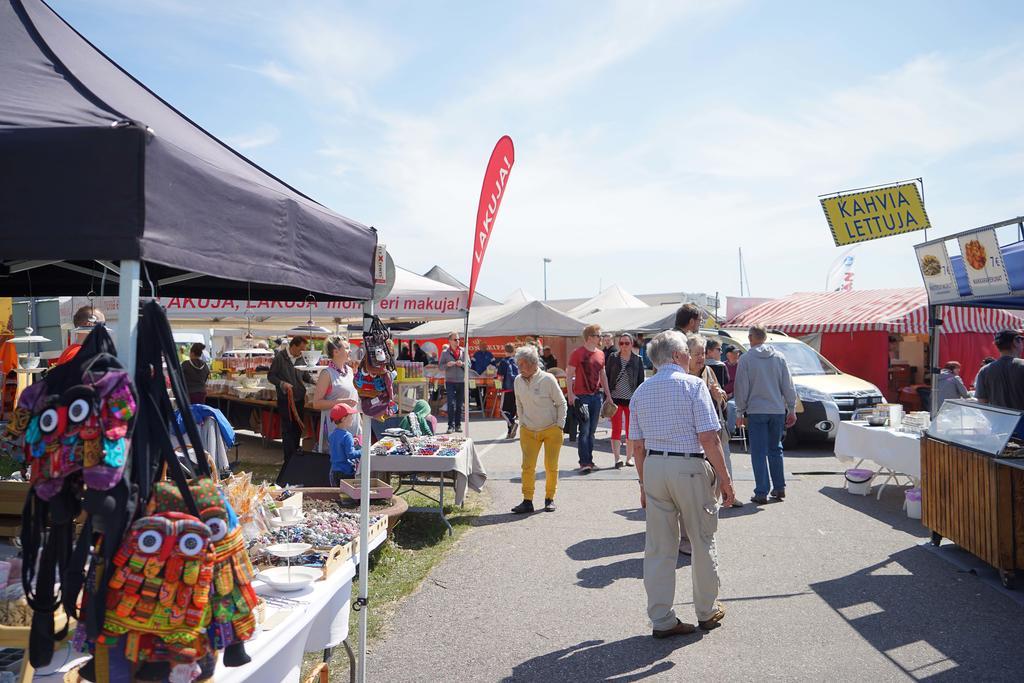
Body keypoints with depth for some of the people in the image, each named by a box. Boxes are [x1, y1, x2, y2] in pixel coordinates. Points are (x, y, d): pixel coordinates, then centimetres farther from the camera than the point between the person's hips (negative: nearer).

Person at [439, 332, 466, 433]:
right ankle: (451, 425, -3)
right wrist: (447, 365, -17)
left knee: (460, 404, 6)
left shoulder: (463, 351, 7)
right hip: (450, 381, -2)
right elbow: (440, 365, 2)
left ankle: (458, 425, 14)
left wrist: (462, 364, -11)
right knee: (451, 404, -7)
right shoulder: (445, 352, 3)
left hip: (462, 380, 2)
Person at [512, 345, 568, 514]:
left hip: (552, 430, -3)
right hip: (528, 431, 3)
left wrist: (559, 426, -6)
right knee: (527, 466, -4)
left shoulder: (548, 379, -13)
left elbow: (561, 403, -4)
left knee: (551, 467, 4)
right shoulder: (518, 381, 0)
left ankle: (549, 498, 21)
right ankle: (527, 501, 3)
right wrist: (522, 423, 8)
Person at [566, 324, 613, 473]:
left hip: (596, 396, 6)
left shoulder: (601, 354, 13)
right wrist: (571, 395, -15)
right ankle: (584, 463, -4)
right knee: (584, 430, -7)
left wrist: (608, 394, 18)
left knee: (592, 431, 10)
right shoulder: (578, 353, -6)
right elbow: (569, 375, -7)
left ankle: (589, 460, 18)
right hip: (581, 396, -6)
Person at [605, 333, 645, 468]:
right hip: (616, 399, -1)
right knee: (616, 429, -3)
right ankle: (617, 459, -2)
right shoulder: (612, 358, 3)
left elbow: (641, 380, 6)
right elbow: (606, 377, 4)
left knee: (631, 430, 7)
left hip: (631, 399, 1)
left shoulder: (637, 360, 4)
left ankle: (629, 457, 19)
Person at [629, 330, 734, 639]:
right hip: (690, 467, -5)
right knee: (703, 542, 13)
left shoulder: (641, 391, 10)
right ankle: (707, 612, 28)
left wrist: (644, 483, 18)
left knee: (658, 547, 9)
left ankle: (662, 620, 15)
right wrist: (724, 478, -6)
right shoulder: (693, 384, -7)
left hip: (653, 467, 5)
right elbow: (709, 439, -13)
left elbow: (637, 445, 11)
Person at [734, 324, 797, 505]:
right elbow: (788, 386, 7)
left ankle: (762, 493, 0)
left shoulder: (746, 359, -6)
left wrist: (740, 412, 3)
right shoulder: (779, 357, 4)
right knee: (775, 449, 16)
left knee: (759, 452, 0)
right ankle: (779, 488, 21)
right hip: (778, 410, 4)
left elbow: (742, 388, -4)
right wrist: (792, 409, 14)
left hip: (756, 412, -4)